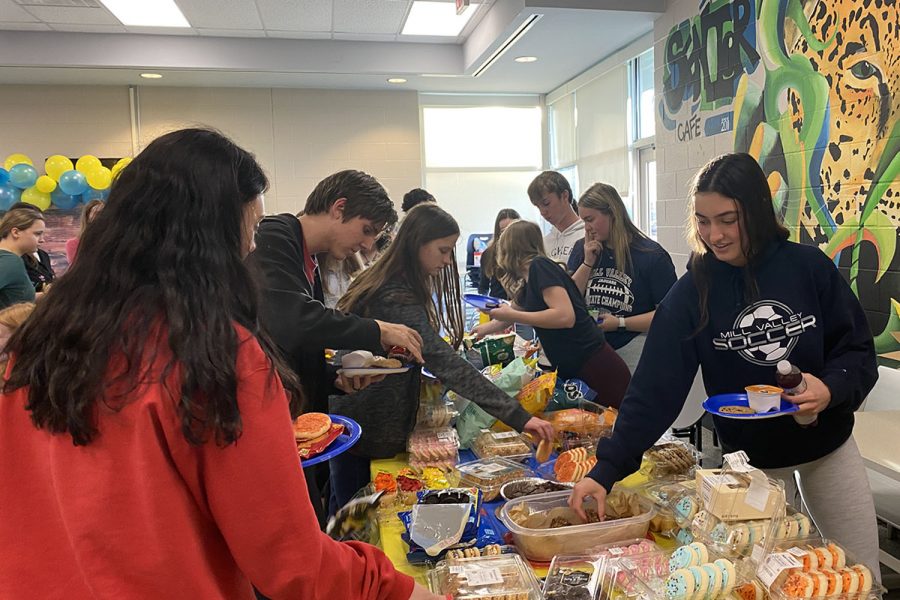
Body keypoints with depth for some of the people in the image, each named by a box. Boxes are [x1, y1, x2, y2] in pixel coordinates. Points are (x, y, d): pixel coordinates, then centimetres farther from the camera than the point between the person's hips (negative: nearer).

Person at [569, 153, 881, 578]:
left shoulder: (809, 267, -13)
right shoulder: (691, 293, -16)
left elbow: (858, 349, -4)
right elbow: (654, 388, -20)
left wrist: (832, 388, -26)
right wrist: (607, 469, -28)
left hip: (829, 445, 2)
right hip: (750, 457, -1)